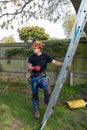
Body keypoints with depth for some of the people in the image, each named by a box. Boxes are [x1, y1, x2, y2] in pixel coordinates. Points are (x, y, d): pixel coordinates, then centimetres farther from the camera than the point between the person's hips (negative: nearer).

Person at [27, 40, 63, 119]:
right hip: (34, 77, 2)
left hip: (42, 76, -2)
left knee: (47, 91, -24)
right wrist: (34, 68, -16)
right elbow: (29, 67, 5)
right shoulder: (32, 57, 1)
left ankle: (48, 102, 8)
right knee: (35, 94, 8)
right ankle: (36, 110, 25)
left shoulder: (45, 56, -5)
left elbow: (55, 62, -9)